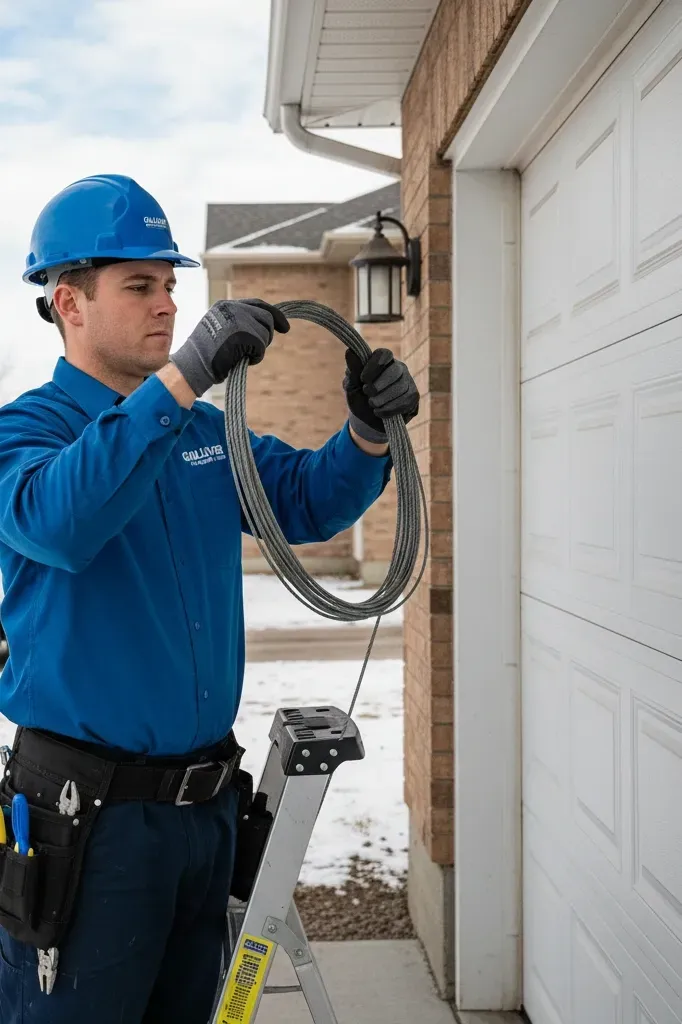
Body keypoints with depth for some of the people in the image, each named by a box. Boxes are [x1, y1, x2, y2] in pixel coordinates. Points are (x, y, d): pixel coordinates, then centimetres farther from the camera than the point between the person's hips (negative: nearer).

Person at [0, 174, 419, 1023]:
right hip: (89, 814, -6)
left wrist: (368, 429, -9)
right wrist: (183, 375, -37)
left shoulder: (207, 432, 11)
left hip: (207, 797, 6)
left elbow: (308, 499, 12)